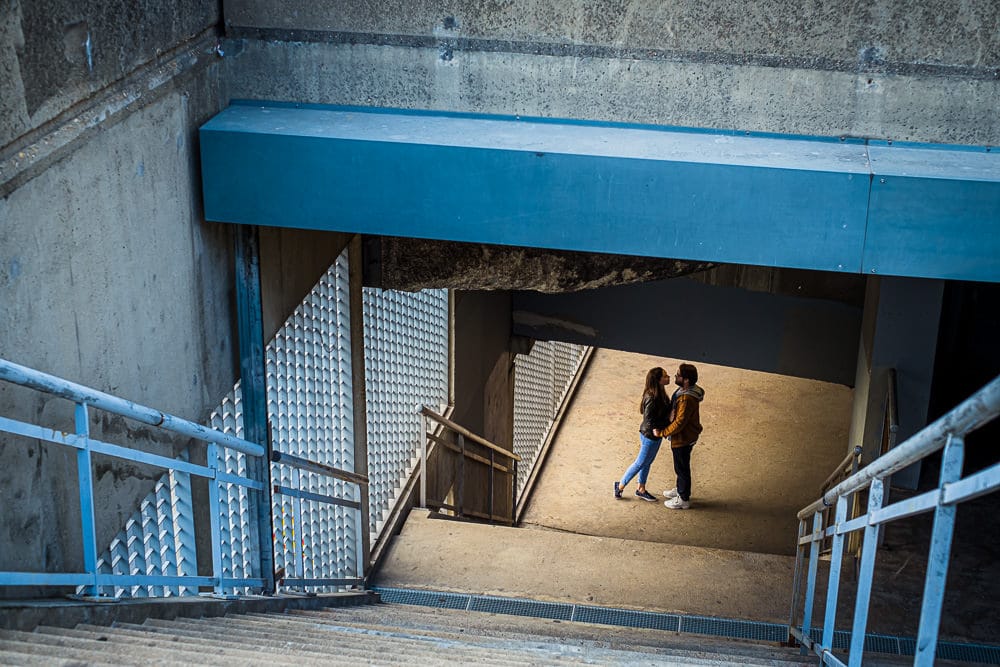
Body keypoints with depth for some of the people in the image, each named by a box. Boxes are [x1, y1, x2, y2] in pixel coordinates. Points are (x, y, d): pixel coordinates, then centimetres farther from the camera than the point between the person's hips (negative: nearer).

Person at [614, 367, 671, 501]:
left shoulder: (659, 393, 0)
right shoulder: (652, 398, -29)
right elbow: (648, 419, -27)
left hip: (655, 435, 9)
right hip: (650, 436, -9)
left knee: (647, 463, 21)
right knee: (640, 463, 7)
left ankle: (641, 490, 36)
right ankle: (620, 486, 23)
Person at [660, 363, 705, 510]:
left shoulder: (686, 399, -34)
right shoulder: (684, 390, -2)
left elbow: (679, 422, -30)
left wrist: (663, 432, -20)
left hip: (683, 438, -10)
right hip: (684, 436, 10)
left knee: (682, 468, 8)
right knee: (681, 466, 27)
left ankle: (683, 499, 24)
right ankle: (680, 489, 46)